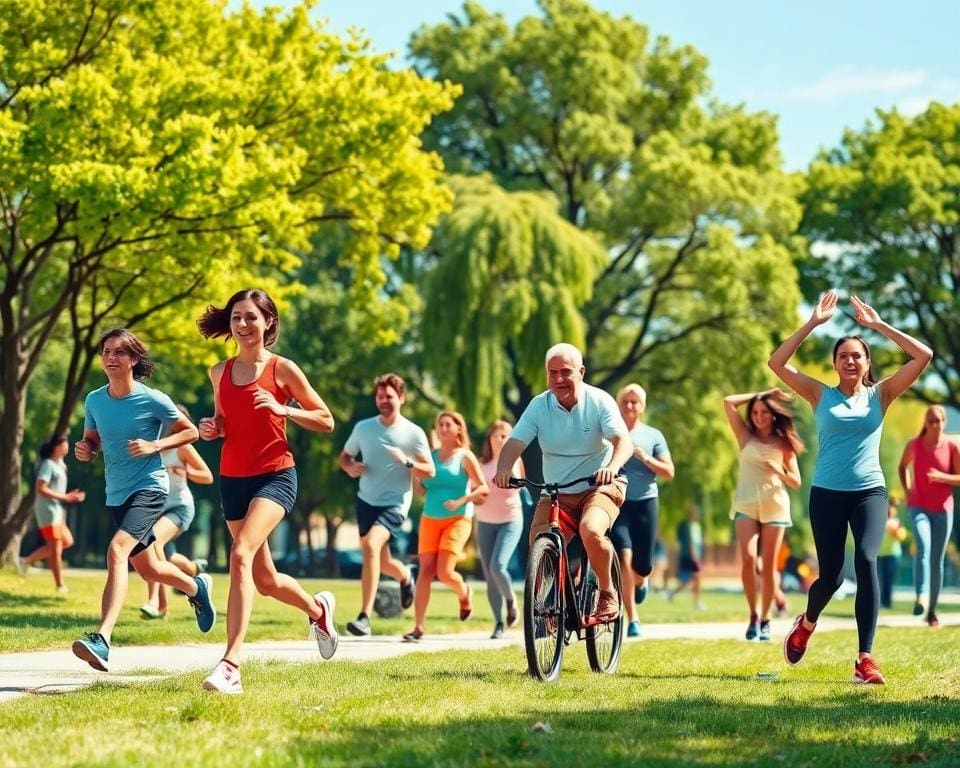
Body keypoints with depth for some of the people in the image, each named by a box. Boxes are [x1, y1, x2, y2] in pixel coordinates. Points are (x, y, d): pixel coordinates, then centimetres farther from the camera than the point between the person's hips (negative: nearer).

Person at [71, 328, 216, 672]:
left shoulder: (153, 400, -12)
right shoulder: (94, 401, 1)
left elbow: (190, 431, -1)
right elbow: (92, 439, 17)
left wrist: (155, 445, -16)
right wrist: (85, 449, -7)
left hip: (149, 488, -7)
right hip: (116, 495, 7)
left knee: (116, 550, -28)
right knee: (148, 568, 20)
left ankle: (101, 640, -37)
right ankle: (197, 587, 53)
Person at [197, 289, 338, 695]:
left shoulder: (282, 369, -4)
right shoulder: (220, 372, 9)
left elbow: (326, 420, 0)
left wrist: (281, 409, -15)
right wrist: (211, 428, 1)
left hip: (275, 476, -6)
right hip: (232, 478, 6)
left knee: (241, 554, -28)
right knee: (265, 581, 13)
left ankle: (230, 665, -32)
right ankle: (318, 608, 46)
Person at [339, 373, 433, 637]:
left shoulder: (414, 433, -6)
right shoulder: (363, 428, 3)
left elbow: (429, 471, -3)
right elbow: (344, 456, 14)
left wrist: (407, 462, -23)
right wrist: (350, 467, -9)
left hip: (395, 504, -5)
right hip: (366, 501, 5)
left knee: (370, 545, -27)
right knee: (381, 561, 14)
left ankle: (365, 617, -27)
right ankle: (405, 575, 54)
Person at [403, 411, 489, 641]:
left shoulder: (465, 456, 0)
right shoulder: (431, 455, 11)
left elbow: (483, 488, -4)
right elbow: (421, 489, 9)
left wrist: (460, 502, -17)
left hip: (457, 519, -3)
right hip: (430, 519, 4)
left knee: (445, 572, -15)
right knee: (425, 570, -7)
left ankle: (464, 594, 21)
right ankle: (418, 627, -8)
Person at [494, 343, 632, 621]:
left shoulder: (599, 401, -10)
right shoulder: (539, 406, -4)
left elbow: (623, 441, -21)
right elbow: (515, 443, -12)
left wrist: (612, 466, -44)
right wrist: (503, 468, -35)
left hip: (600, 487, -3)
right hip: (555, 493, 3)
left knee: (590, 530, -32)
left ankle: (608, 593, -10)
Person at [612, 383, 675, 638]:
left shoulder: (653, 436, 8)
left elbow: (669, 472, 5)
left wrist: (645, 458, -10)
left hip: (645, 502, 2)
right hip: (617, 502, -1)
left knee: (643, 565, 0)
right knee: (625, 556, -17)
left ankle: (640, 581, 41)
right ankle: (632, 620, -12)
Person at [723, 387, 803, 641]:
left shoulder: (783, 444, 8)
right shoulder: (746, 437, 8)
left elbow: (796, 482, 8)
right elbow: (729, 402, 0)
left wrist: (780, 471, -12)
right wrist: (761, 394, 6)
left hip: (775, 506, 0)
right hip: (746, 505, 0)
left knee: (768, 566, -2)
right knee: (748, 559, -18)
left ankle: (765, 620, 8)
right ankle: (753, 615, -4)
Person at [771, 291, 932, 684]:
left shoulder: (881, 394, 5)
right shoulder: (821, 395, 5)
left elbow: (924, 355, -4)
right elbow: (777, 363, -4)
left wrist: (878, 324, -4)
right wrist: (813, 323, -7)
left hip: (870, 492, 0)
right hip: (827, 494, 1)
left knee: (866, 560, -23)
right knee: (831, 575, 1)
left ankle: (865, 658, -21)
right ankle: (806, 625, 37)